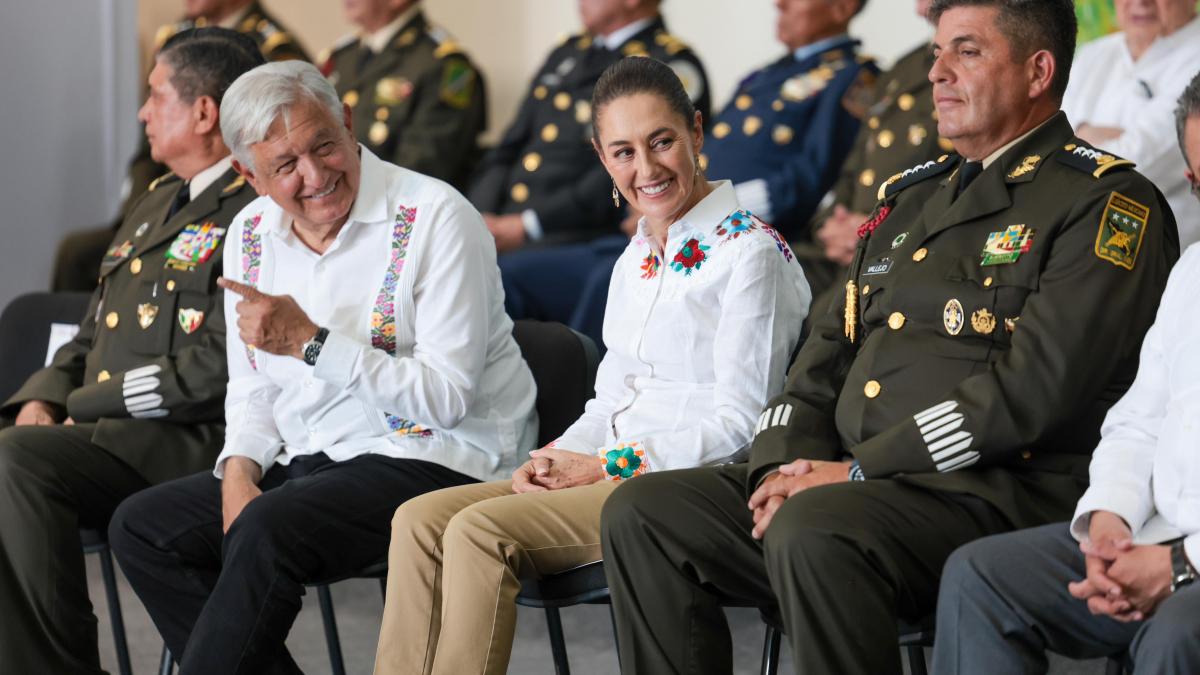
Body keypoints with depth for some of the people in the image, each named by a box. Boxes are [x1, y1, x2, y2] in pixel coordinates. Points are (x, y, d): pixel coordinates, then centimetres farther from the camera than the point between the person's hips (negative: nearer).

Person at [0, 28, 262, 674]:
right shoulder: (154, 206, 25)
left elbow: (221, 368, -16)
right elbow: (89, 339, 27)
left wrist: (89, 403, -11)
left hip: (191, 442, -9)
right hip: (98, 432, 9)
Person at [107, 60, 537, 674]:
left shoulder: (435, 218, -13)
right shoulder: (252, 233, 8)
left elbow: (447, 397, -18)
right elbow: (252, 386, 16)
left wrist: (312, 342, -23)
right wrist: (239, 474, -4)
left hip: (432, 458, -8)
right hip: (307, 463, 8)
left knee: (268, 529, -32)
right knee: (140, 526, -4)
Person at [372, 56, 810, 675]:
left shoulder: (747, 253, -9)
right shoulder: (638, 258, 17)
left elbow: (738, 423, -13)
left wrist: (607, 465, -13)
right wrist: (555, 459, 0)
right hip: (616, 473, 8)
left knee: (479, 530, -25)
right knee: (420, 521, -9)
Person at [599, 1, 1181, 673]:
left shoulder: (1107, 205, -4)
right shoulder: (912, 197, 23)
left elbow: (1033, 390, -15)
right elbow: (827, 356, 22)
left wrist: (857, 472, -16)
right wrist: (783, 468, 1)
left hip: (1000, 495, -8)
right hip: (865, 485, 8)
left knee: (813, 531, -36)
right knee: (642, 514, -6)